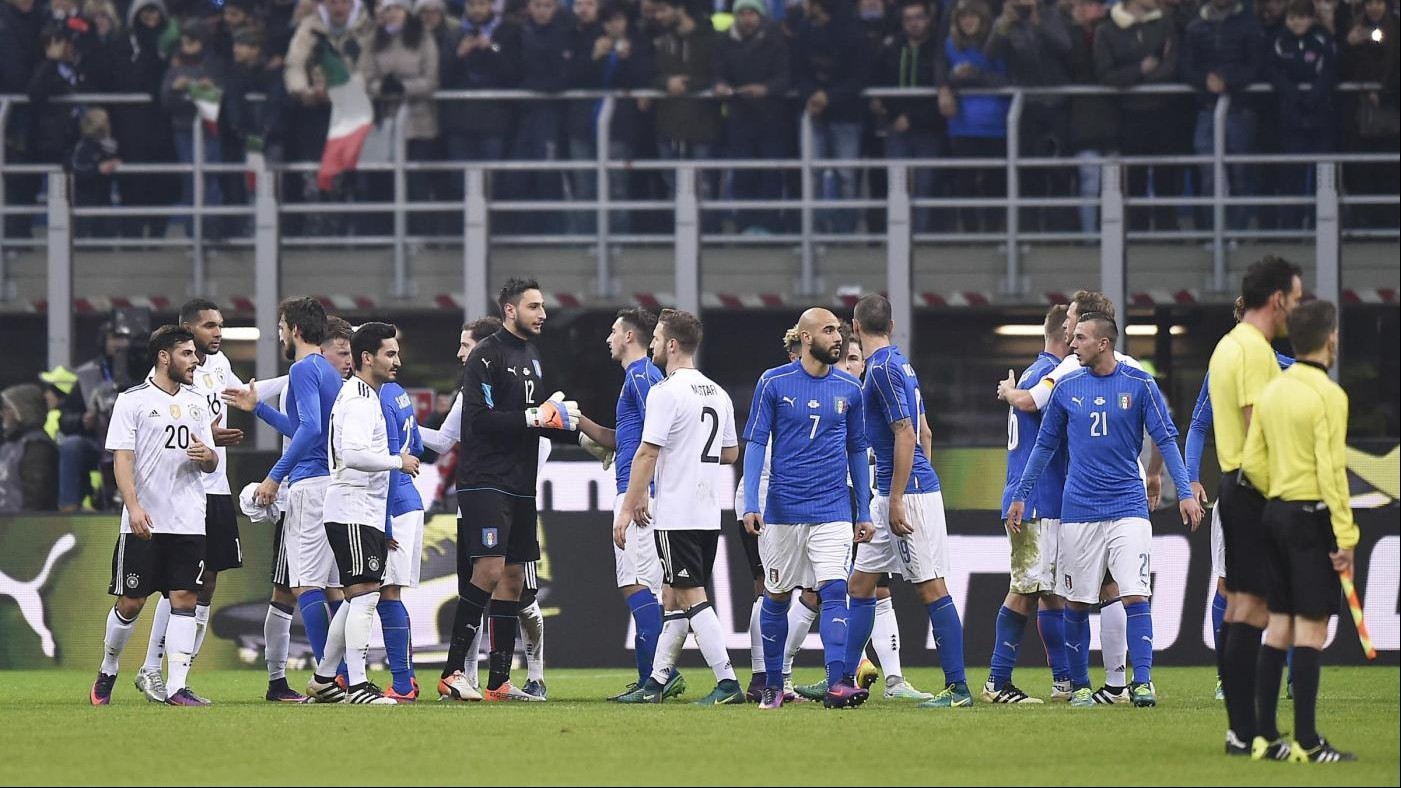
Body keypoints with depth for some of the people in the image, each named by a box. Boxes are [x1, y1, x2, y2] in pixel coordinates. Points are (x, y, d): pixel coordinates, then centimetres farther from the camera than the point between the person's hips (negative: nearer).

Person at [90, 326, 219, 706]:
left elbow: (211, 465, 18)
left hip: (189, 521, 4)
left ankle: (177, 686, -6)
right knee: (131, 603, 1)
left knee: (184, 599, -4)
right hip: (143, 524, -4)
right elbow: (122, 459, -8)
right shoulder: (132, 401, -2)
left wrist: (207, 455, -7)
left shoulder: (196, 403, 15)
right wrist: (133, 506, -21)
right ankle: (107, 671, 23)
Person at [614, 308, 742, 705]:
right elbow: (730, 453, 19)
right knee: (673, 596, 15)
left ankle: (727, 683, -14)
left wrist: (628, 508, -13)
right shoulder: (717, 394, 12)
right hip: (708, 513, 8)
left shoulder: (666, 392, -13)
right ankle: (659, 679, 19)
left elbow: (647, 453, -16)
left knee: (692, 597, -7)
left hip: (675, 516, -8)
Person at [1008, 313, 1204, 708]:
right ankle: (1079, 685, 16)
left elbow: (1166, 440, -1)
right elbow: (1045, 445, 14)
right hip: (1078, 510, 2)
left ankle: (1142, 682, -11)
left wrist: (1185, 492, -10)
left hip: (1127, 508, -2)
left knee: (1135, 597, -12)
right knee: (1076, 603, 5)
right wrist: (1020, 497, 13)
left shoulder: (1139, 384, -2)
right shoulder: (1066, 387, 6)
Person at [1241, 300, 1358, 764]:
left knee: (1280, 624, 11)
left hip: (1276, 513, 7)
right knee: (1311, 628, -5)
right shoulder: (1328, 396, -13)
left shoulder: (1272, 392, 9)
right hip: (1312, 517, -7)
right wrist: (1345, 535, -16)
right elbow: (1330, 470, -18)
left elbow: (1253, 463, 8)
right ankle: (1306, 742, -7)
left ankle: (1265, 736, 11)